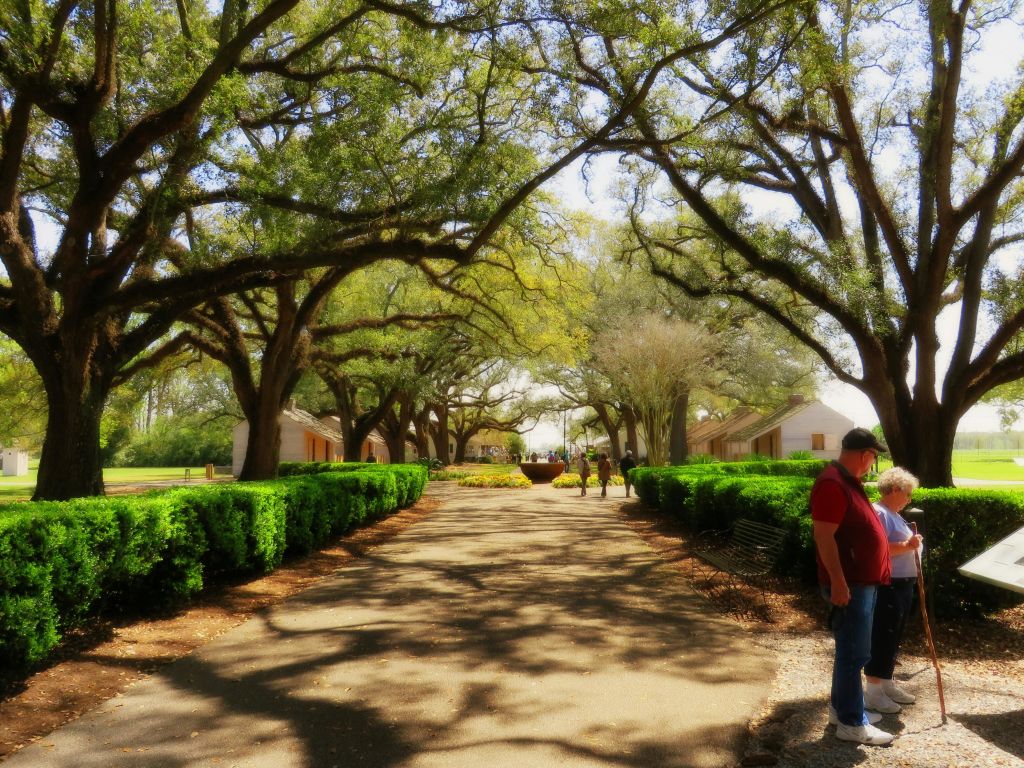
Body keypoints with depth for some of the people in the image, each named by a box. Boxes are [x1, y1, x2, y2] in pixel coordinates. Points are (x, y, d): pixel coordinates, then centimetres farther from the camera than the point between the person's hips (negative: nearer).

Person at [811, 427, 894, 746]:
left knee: (853, 650, 18)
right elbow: (825, 537, -24)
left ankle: (842, 706, 30)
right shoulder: (832, 483, -20)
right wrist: (838, 581, -26)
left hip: (864, 581, 10)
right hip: (848, 584, -10)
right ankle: (851, 723, 7)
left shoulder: (849, 480, 13)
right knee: (853, 653, -3)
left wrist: (874, 574, 26)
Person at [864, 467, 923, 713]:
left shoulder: (894, 515, 17)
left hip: (903, 585, 11)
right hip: (887, 586, -11)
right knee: (882, 637, -5)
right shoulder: (879, 513, -16)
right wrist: (907, 546, -23)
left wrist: (913, 544, 10)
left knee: (894, 638, 17)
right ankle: (873, 692, 1)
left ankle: (886, 683, 28)